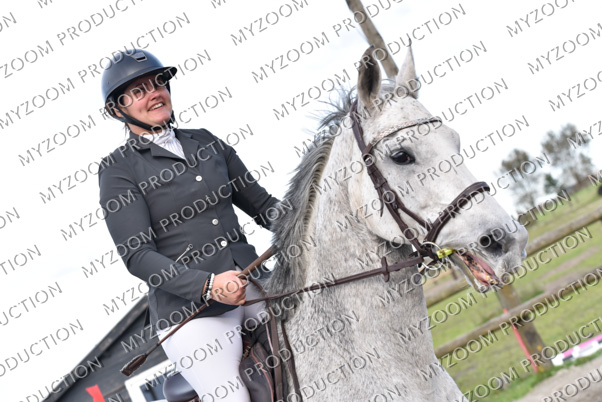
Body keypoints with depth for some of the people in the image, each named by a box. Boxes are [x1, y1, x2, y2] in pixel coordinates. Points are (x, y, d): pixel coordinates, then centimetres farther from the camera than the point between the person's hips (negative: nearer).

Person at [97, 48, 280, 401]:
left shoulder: (205, 143, 13)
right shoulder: (118, 169, -3)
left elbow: (261, 204, 17)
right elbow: (137, 254, -12)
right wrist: (207, 285, -25)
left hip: (252, 287, 5)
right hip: (189, 309, -5)